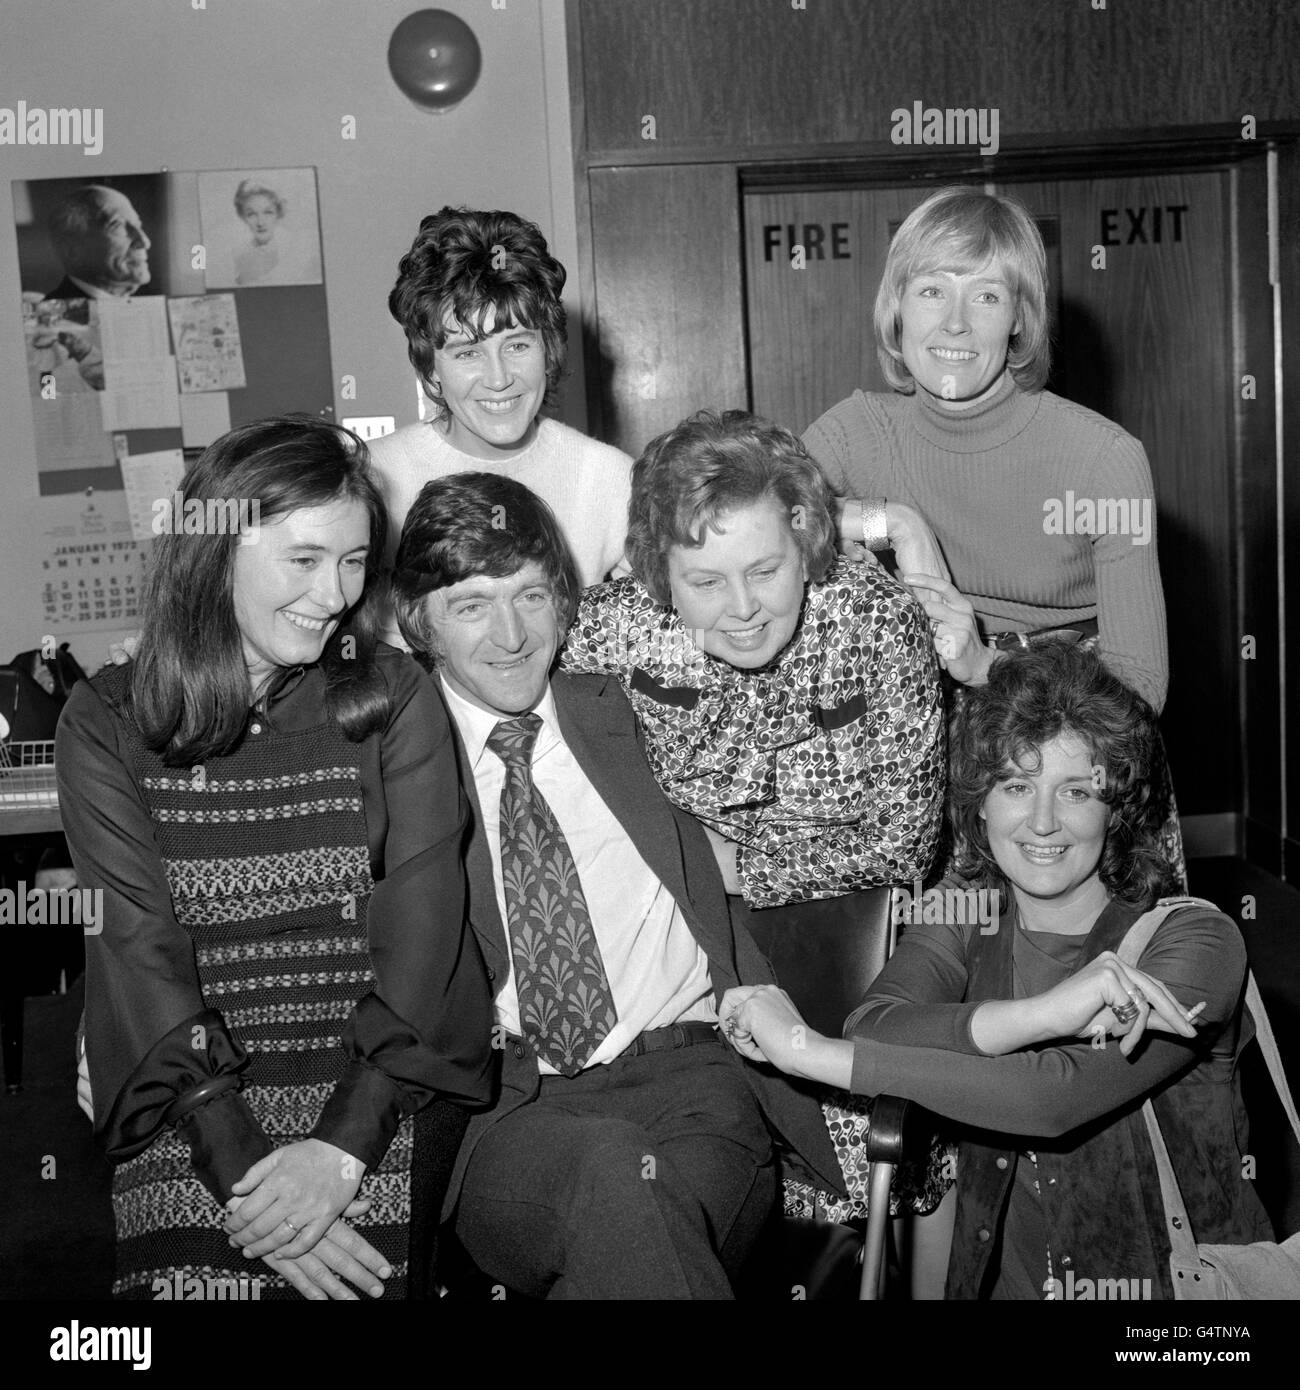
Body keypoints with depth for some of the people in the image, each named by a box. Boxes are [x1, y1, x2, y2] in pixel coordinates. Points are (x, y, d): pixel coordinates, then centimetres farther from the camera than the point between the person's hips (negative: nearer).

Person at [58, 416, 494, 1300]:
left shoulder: (394, 699, 5)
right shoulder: (107, 725, 4)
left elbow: (420, 923, -3)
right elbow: (140, 952, -4)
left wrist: (342, 1145, -14)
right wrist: (241, 1163, -15)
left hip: (382, 1091, 0)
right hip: (189, 1106, 1)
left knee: (357, 1263, -22)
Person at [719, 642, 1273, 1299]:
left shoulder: (1196, 942, -10)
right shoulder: (964, 913, 3)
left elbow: (1059, 1097, -23)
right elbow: (872, 1029, -14)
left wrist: (808, 1051, -22)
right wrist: (1043, 1014, -27)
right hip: (1000, 1277, 2)